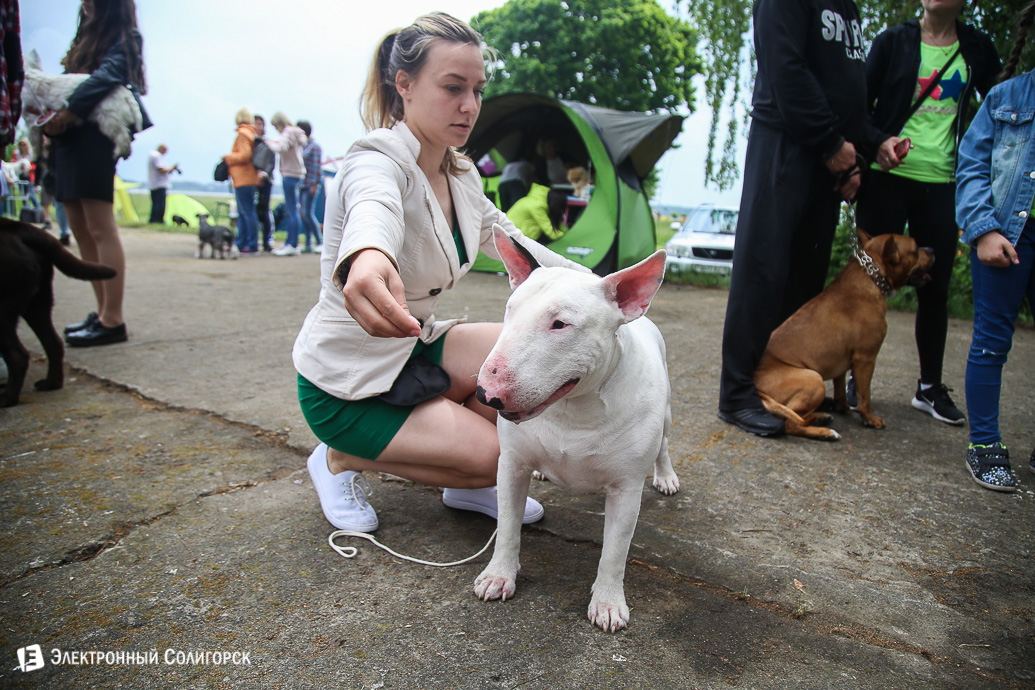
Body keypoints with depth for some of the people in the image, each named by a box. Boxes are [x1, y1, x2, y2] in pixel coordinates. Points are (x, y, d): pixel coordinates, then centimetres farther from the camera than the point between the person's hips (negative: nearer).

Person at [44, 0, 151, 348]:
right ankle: (103, 312, 12)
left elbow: (107, 76, -15)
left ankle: (112, 321, -10)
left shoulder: (125, 40, 3)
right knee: (82, 232, 7)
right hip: (66, 141, 8)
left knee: (100, 230, -11)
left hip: (93, 139, -8)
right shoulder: (85, 40, 25)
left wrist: (67, 113, -20)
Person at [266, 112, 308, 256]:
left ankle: (293, 245, -9)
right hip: (295, 173, 10)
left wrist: (270, 143, -8)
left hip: (290, 174, -10)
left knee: (292, 210, -10)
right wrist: (275, 142, 10)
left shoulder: (288, 133, -10)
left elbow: (280, 148, -24)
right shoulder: (294, 133, 18)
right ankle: (289, 243, 18)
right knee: (290, 210, 13)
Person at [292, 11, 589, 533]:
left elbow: (512, 243, 14)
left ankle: (467, 482, 9)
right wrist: (367, 258, -72)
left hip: (413, 349, 7)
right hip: (345, 383, -7)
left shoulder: (460, 174, 2)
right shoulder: (377, 160, -23)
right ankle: (341, 459, 4)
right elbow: (374, 209, -49)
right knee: (496, 454, -16)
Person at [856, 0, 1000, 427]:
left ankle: (930, 387, 15)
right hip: (887, 180, -2)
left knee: (936, 288, 4)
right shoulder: (893, 41, 6)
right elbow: (861, 105, 3)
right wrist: (878, 142, -17)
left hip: (942, 186, 2)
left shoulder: (978, 50, 13)